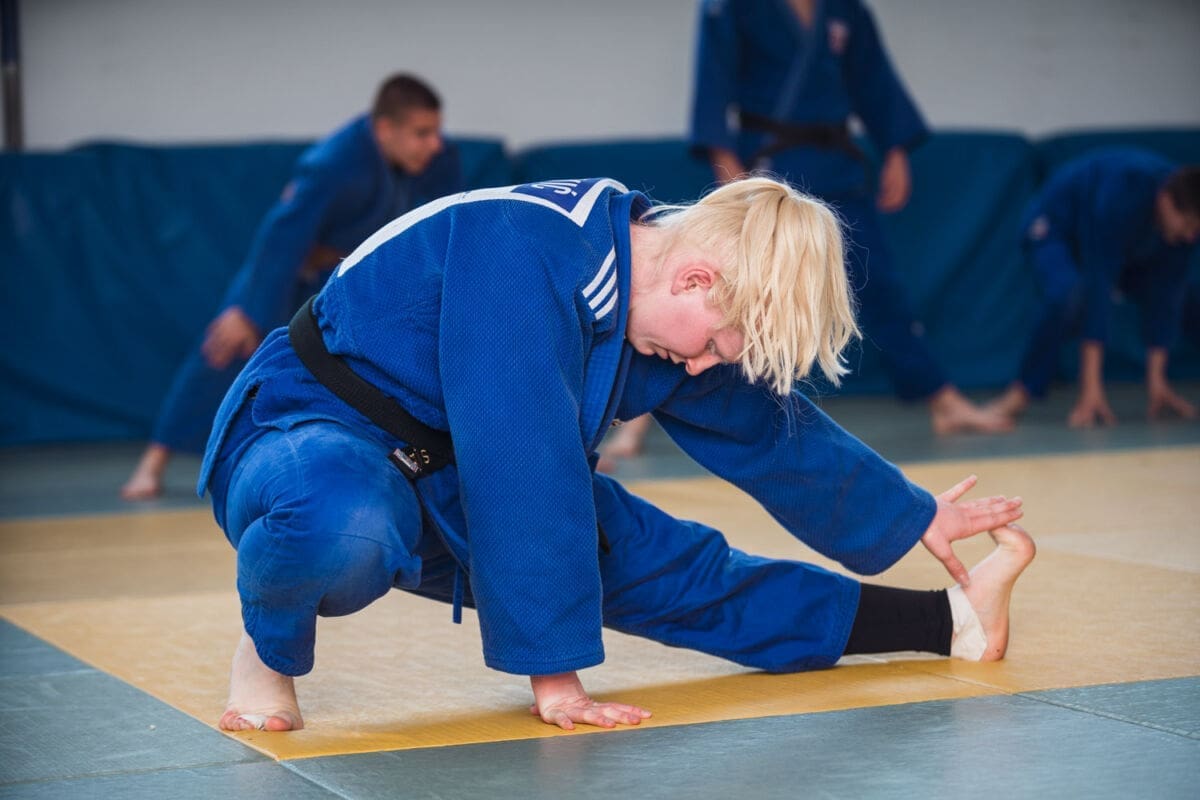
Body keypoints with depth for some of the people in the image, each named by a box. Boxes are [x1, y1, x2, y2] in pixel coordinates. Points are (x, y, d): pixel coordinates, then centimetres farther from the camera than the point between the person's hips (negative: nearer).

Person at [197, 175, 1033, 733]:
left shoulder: (675, 316, -4)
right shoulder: (522, 254, -33)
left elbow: (772, 436, 13)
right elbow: (522, 469, -34)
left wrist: (916, 520, 21)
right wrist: (555, 666, -28)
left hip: (449, 490, 7)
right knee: (343, 526, -45)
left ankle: (947, 622, 22)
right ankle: (270, 647, -11)